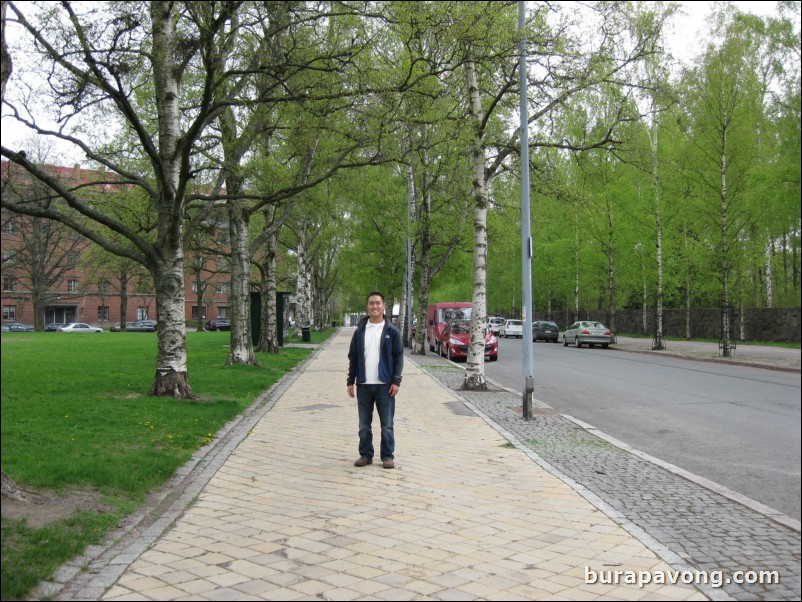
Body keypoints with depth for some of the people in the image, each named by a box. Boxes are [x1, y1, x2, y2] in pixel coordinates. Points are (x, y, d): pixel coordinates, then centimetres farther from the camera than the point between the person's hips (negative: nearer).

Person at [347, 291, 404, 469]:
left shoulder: (392, 331, 0)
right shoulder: (360, 330, 7)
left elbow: (398, 357, -1)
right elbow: (353, 357, 9)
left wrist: (396, 381, -9)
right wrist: (350, 381, 5)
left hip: (385, 385, -2)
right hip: (363, 385, 2)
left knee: (387, 425, 4)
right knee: (364, 425, 9)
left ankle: (388, 456, 14)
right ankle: (365, 454, 20)